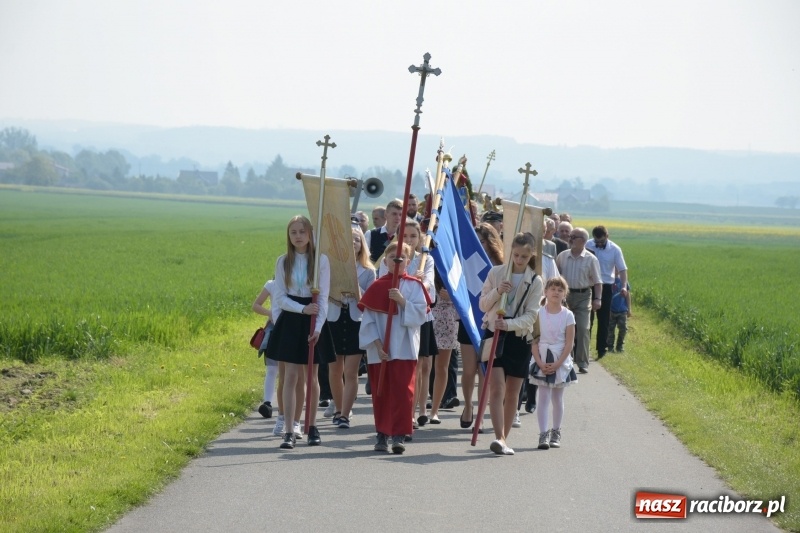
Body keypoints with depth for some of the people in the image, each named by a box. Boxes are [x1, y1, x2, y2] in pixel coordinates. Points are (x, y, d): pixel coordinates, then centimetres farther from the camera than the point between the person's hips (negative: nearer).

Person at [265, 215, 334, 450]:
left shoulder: (321, 260, -3)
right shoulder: (283, 262, 2)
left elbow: (323, 297, -6)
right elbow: (279, 298, -1)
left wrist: (318, 327, -17)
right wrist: (302, 309, -18)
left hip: (313, 322, -1)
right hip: (291, 321, 1)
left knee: (312, 377, 8)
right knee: (291, 376, -5)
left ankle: (312, 427, 21)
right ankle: (290, 431, -8)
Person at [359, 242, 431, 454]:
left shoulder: (414, 286, 3)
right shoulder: (377, 287, 4)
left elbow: (421, 315, -4)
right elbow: (368, 319, 1)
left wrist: (403, 302, -17)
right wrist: (377, 344, -8)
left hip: (405, 348, -1)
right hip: (380, 350, 1)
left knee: (403, 392, -5)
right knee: (381, 393, 5)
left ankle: (399, 435, -3)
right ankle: (382, 434, 13)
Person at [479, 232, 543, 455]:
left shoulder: (535, 282, 0)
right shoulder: (495, 273, 2)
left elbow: (530, 316, -7)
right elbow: (483, 304, 5)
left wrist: (509, 324, -23)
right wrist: (497, 292, -14)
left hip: (519, 339, 1)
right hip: (495, 335, -1)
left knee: (512, 393, 6)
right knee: (497, 389, -12)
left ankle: (503, 438, 17)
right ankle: (499, 438, -19)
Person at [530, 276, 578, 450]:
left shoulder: (568, 315, -2)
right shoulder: (538, 313, -3)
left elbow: (569, 343, -4)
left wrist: (557, 364, -13)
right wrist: (540, 362, -13)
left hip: (561, 362, 1)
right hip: (542, 361, -1)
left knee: (557, 398, 11)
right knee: (544, 397, -6)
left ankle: (556, 433, 21)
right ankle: (543, 434, -10)